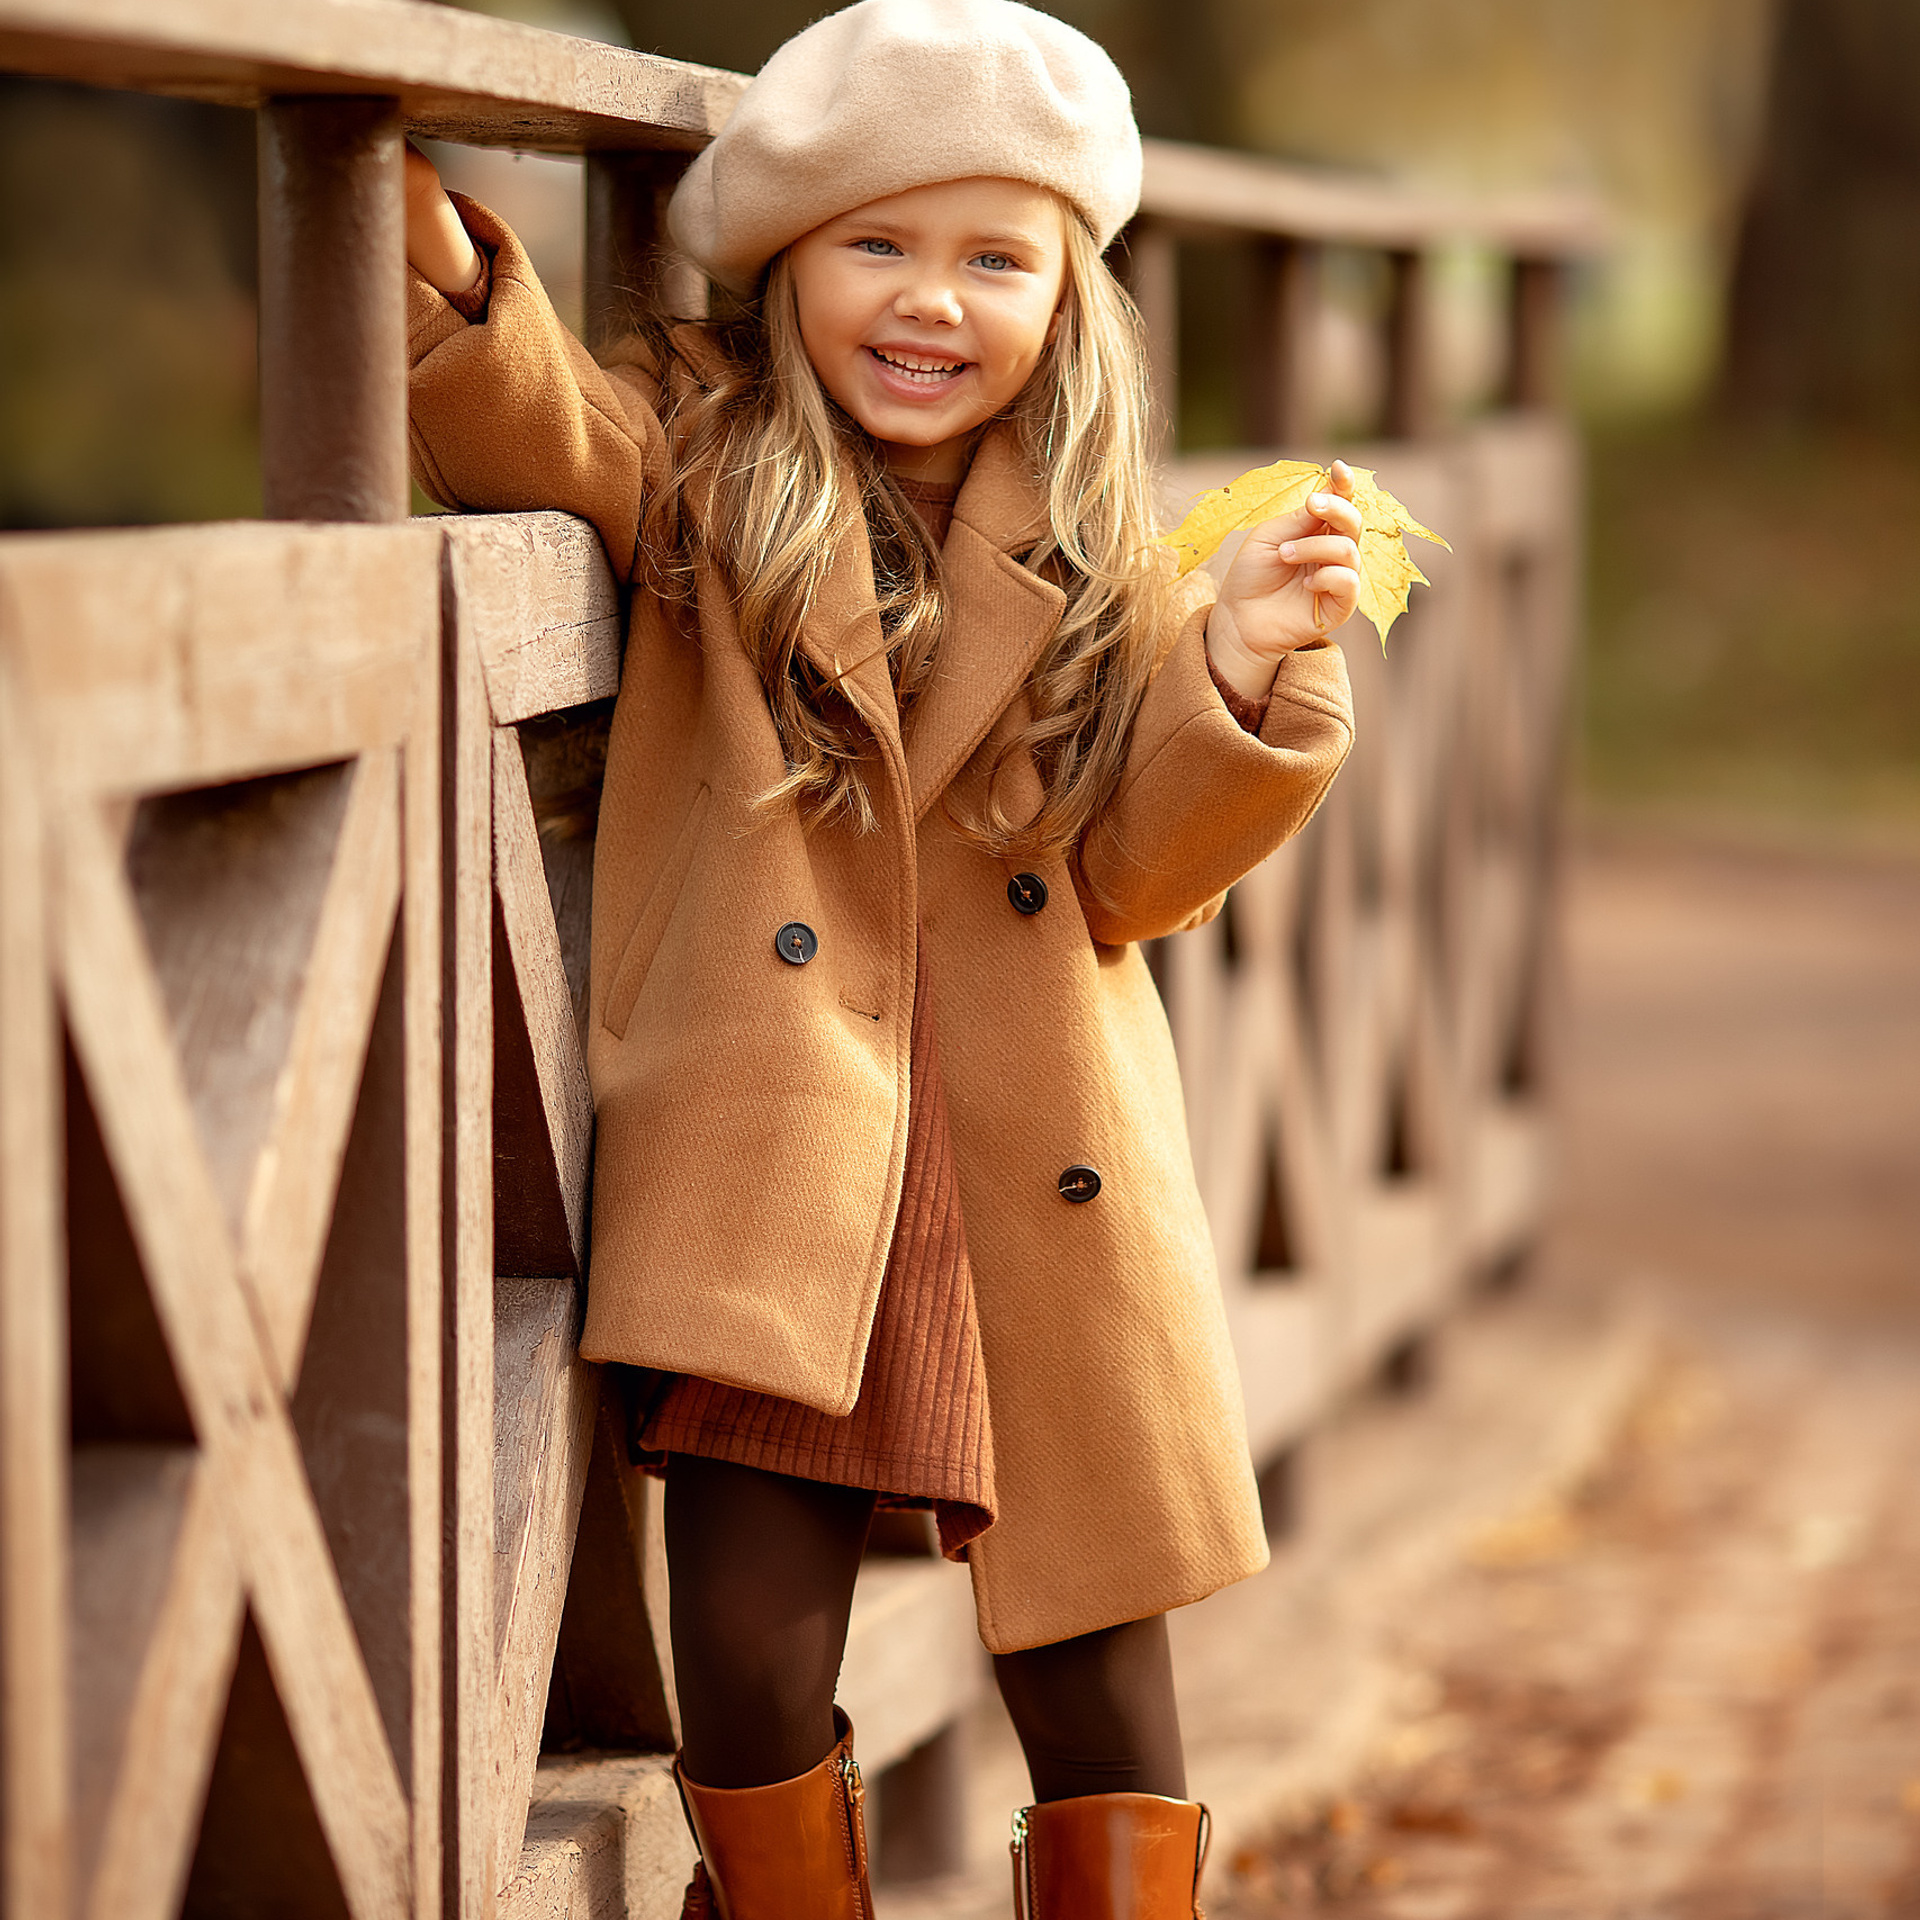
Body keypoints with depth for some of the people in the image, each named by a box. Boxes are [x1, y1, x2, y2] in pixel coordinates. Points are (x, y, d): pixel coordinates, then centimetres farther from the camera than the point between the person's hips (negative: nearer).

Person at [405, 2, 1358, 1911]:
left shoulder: (1095, 554, 8)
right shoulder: (700, 454, 4)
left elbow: (1135, 872, 3)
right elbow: (514, 416, -15)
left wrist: (1244, 670, -13)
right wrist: (426, 242, -35)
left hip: (1038, 1189, 2)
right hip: (766, 1174, -2)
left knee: (1096, 1685, 6)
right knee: (748, 1667, -5)